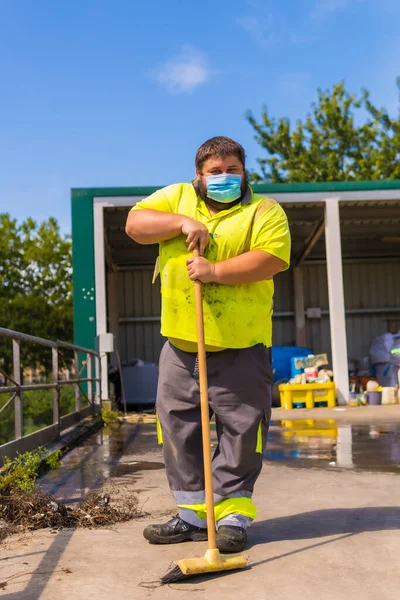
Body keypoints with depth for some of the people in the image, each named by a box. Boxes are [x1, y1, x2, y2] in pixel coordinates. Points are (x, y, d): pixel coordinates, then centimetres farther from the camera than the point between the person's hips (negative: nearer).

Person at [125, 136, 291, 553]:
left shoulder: (264, 211, 1)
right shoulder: (177, 197, 13)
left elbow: (272, 259, -15)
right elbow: (135, 224, 2)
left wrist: (216, 272, -22)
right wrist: (183, 223, -11)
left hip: (240, 347, -4)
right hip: (180, 345, 4)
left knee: (240, 432, 0)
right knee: (178, 428, 9)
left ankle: (233, 515, 14)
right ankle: (193, 514, 21)